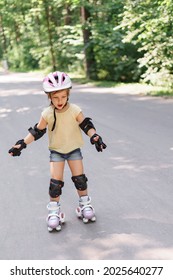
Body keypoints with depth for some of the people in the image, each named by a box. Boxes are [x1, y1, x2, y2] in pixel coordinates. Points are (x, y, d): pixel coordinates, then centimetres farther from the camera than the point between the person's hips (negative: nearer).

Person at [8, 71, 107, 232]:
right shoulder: (47, 114, -13)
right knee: (55, 181, -6)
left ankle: (85, 204, 22)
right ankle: (54, 211, 10)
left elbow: (87, 126, -9)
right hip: (56, 151, 0)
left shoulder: (75, 110, -14)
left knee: (80, 178, 0)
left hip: (74, 149, 0)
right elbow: (37, 132, -3)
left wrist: (95, 137, -27)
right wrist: (22, 144, -8)